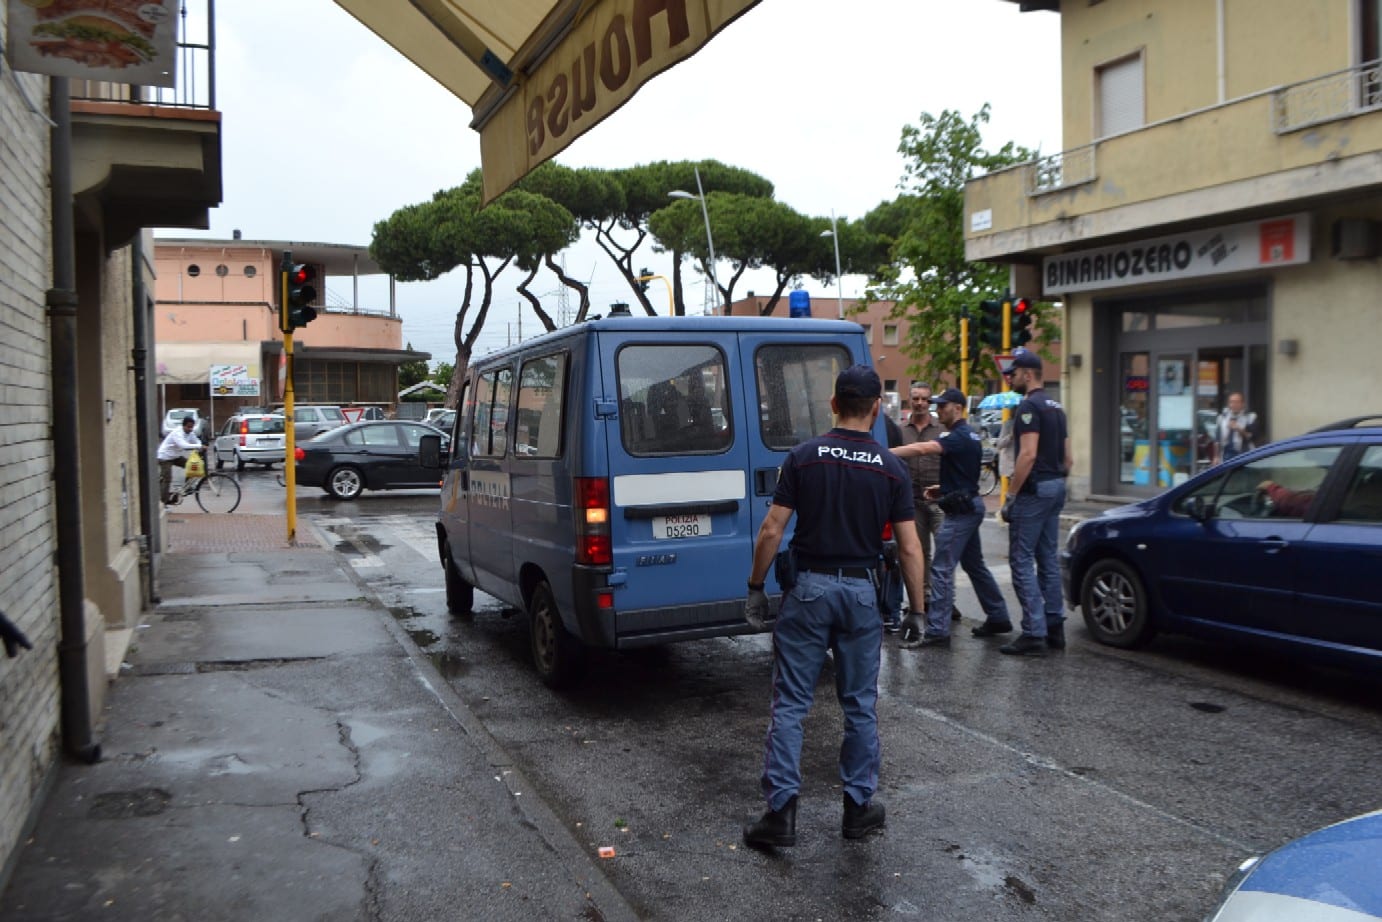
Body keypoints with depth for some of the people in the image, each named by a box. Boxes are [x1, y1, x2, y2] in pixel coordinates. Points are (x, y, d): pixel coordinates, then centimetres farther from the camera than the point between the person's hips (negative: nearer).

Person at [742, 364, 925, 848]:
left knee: (790, 704, 5)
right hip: (862, 591, 1)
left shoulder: (803, 456, -4)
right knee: (860, 705, 14)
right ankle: (859, 807, 22)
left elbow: (771, 530, -7)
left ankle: (781, 809, 2)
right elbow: (909, 547, -3)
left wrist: (755, 587, 4)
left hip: (807, 587, -1)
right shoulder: (891, 467, -1)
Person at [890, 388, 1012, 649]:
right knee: (974, 565, 20)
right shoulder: (969, 435, 15)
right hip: (969, 505, 11)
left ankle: (937, 631, -11)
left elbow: (923, 448, -32)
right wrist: (943, 489, 11)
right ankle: (998, 616, 30)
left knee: (942, 569, -10)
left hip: (960, 510, -11)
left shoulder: (960, 437, -17)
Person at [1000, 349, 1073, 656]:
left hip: (1034, 490, -10)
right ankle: (1054, 628, 18)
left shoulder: (1029, 406, -13)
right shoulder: (1055, 407, 17)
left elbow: (1028, 454, -22)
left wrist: (1010, 496, -20)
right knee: (1048, 559, 13)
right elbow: (1067, 458, 19)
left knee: (1022, 561, -7)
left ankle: (1034, 634, -8)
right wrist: (1058, 483, 22)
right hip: (1055, 489, 10)